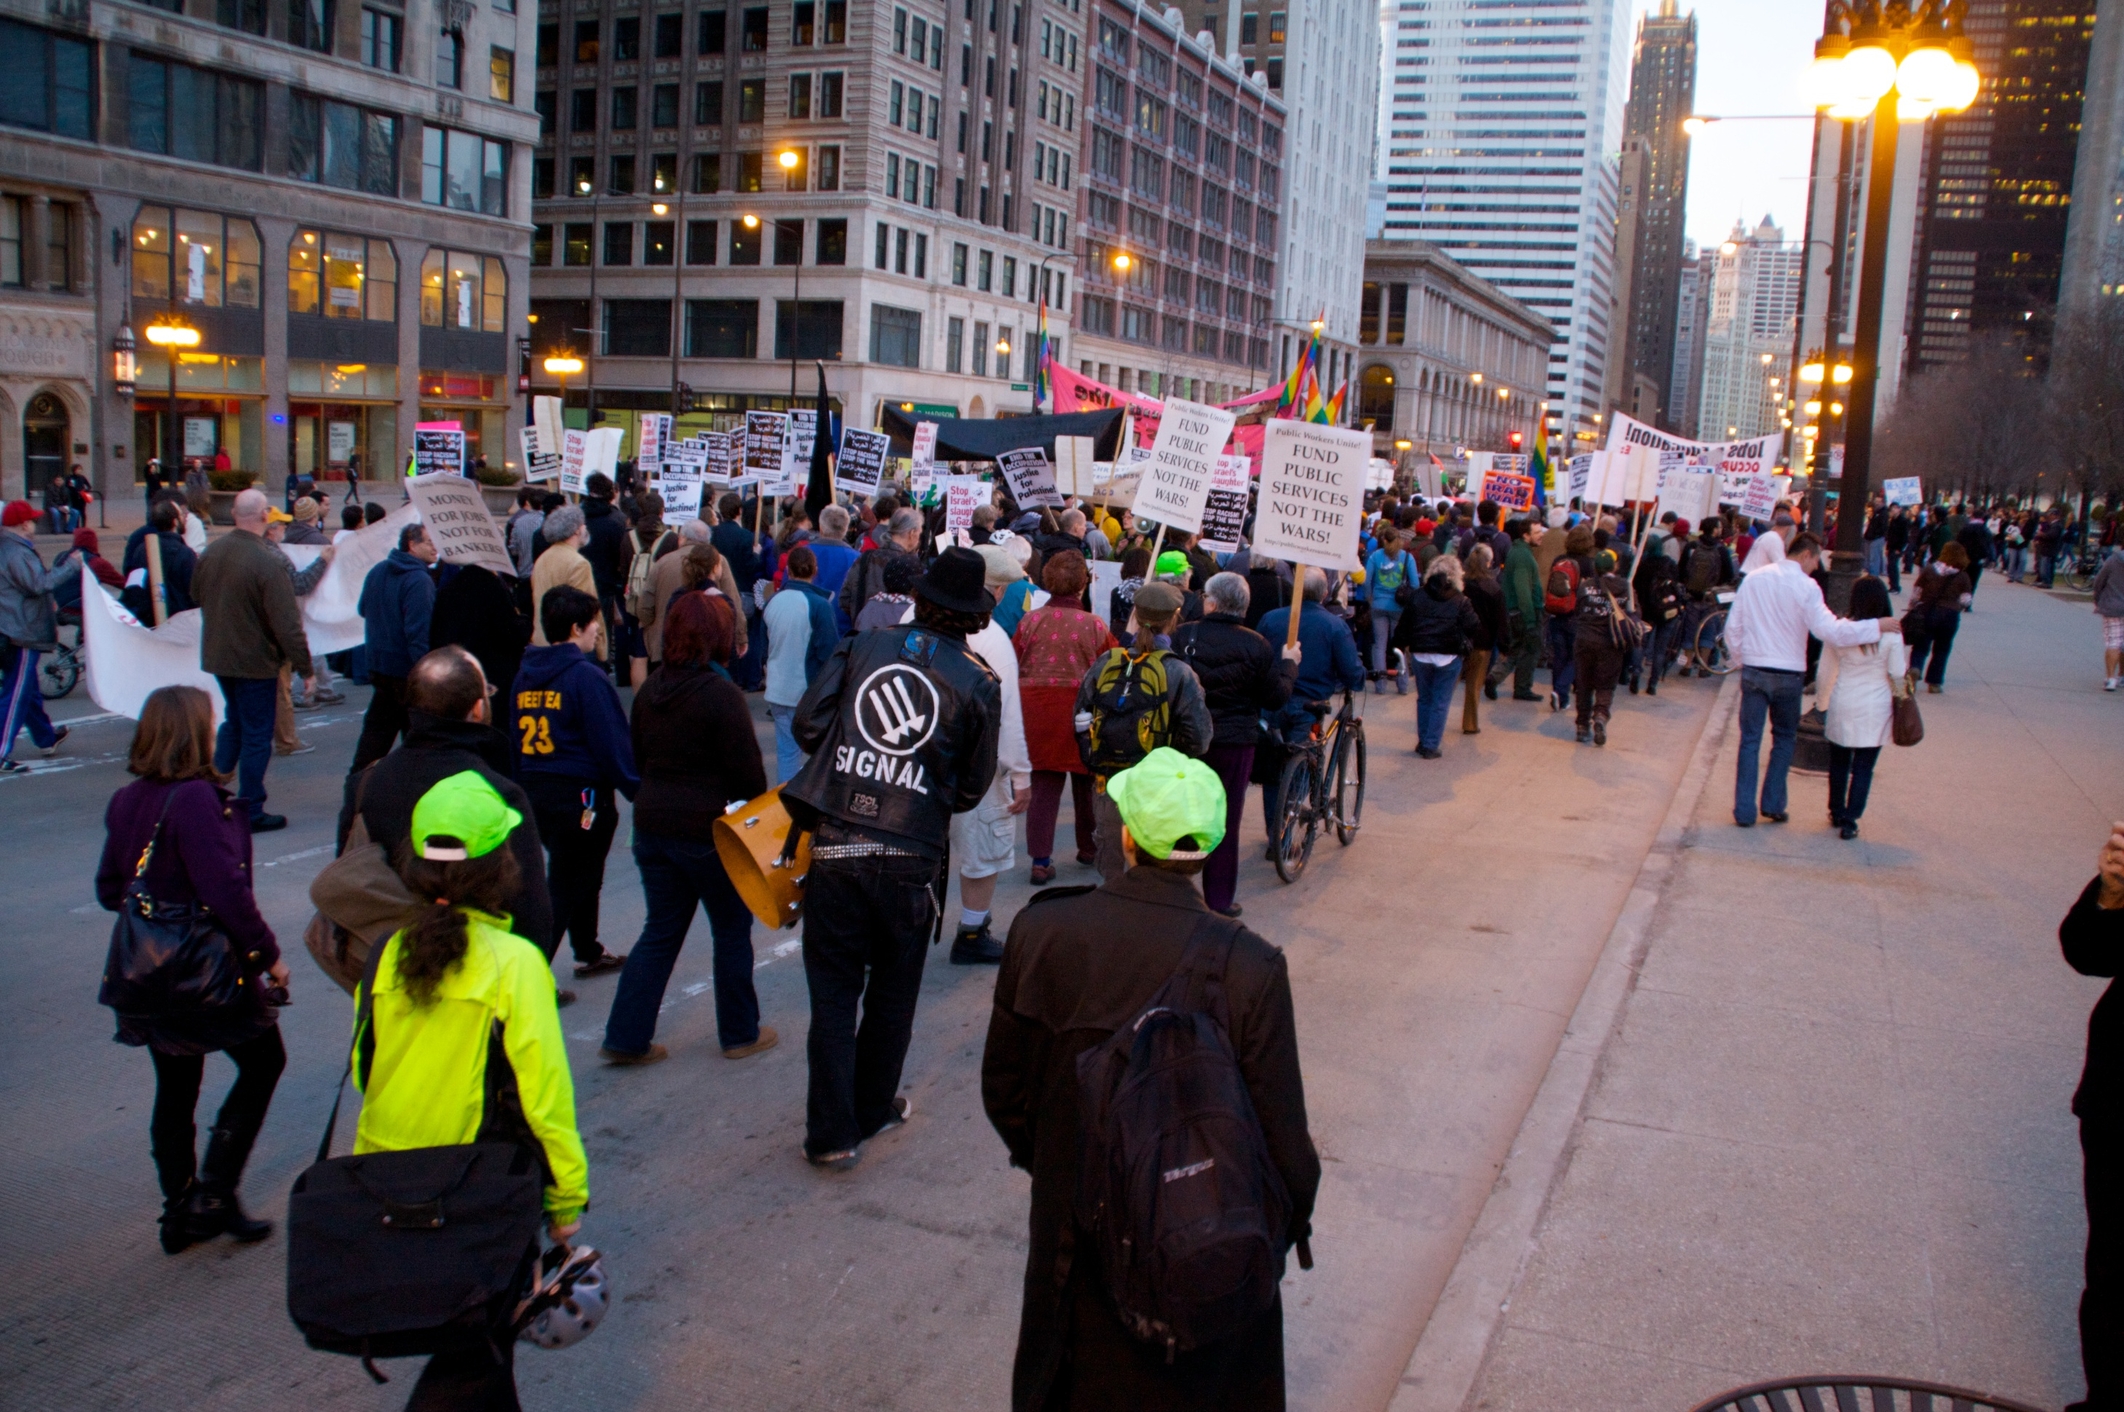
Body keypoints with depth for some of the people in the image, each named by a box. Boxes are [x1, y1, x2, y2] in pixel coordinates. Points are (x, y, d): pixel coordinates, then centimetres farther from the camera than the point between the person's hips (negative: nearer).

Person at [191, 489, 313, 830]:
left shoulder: (211, 552, -1)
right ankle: (251, 812, 10)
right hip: (256, 661, -7)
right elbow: (287, 623, -23)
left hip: (217, 656, 7)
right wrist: (304, 666, -15)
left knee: (233, 722, 25)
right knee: (256, 736, 4)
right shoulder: (269, 562, -23)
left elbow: (196, 594, 16)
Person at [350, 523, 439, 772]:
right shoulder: (419, 580, -20)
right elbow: (418, 632, -26)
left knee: (377, 726, 16)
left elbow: (363, 610, 20)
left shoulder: (376, 572, 6)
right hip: (408, 669, -8)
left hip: (378, 665, 8)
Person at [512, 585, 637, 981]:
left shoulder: (525, 675, 8)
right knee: (564, 888, -2)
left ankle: (588, 953, 38)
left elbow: (515, 739, 13)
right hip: (580, 795, -8)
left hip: (535, 794, 8)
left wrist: (525, 787, 19)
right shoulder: (586, 677, -15)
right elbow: (614, 745, -16)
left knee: (581, 875, 24)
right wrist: (639, 790, -8)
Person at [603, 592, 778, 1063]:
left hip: (653, 826, 6)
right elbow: (748, 773, -16)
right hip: (709, 832, -6)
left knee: (661, 931, 16)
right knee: (732, 932, 11)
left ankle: (626, 1037, 15)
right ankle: (740, 1033, 23)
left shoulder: (650, 689, 4)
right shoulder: (722, 694, -17)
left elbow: (639, 758, 14)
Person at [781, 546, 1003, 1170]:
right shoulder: (978, 681, 0)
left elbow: (807, 724, -2)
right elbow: (972, 786, 2)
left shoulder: (862, 645, 3)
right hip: (911, 856, -1)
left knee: (834, 989, 9)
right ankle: (872, 1109, 31)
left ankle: (832, 1132, 10)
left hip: (835, 844, 1)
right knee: (893, 990, 18)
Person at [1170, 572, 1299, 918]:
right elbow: (1275, 699, -4)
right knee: (1225, 823, 8)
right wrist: (1289, 664, 13)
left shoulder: (1181, 636, -10)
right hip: (1234, 745, -1)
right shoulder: (1256, 646, -10)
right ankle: (1219, 899, 15)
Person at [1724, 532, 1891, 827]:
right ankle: (1773, 805, 17)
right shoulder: (1805, 586, -11)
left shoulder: (1754, 578, 1)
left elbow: (1732, 627, 4)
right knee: (1784, 738, 17)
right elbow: (1831, 632, -19)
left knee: (1750, 740, 7)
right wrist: (1877, 626, -13)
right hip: (1787, 673, -2)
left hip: (1753, 670, 3)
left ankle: (1744, 811, 5)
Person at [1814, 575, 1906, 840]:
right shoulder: (1891, 635, -11)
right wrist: (1900, 698, 18)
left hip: (1842, 708, 1)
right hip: (1875, 709, -1)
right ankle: (1849, 821, 3)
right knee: (1863, 768, 6)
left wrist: (1821, 700, 15)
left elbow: (1825, 672, 1)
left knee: (1839, 764, 18)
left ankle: (1837, 813, 31)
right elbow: (1898, 675, -4)